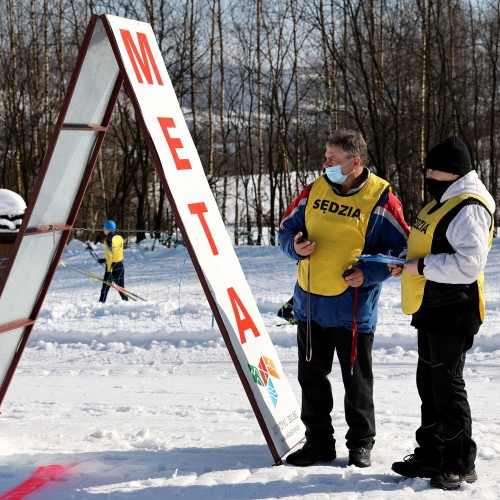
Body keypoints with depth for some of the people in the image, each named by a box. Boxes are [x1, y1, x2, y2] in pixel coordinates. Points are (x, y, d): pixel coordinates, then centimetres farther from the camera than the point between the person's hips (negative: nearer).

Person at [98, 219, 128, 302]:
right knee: (120, 287, 11)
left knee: (105, 286, 0)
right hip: (120, 265, 6)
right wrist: (106, 260, 21)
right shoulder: (120, 238, 8)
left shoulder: (108, 239, -13)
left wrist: (109, 270, -19)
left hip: (112, 265, -6)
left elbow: (110, 255, -19)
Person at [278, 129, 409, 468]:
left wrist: (370, 273, -18)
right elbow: (287, 228, 13)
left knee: (357, 380, 7)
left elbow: (401, 247, -5)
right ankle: (318, 443, 24)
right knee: (312, 377, 12)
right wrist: (295, 246, -9)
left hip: (354, 306, -5)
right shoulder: (315, 190, 5)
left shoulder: (380, 198, -9)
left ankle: (361, 444, 23)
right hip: (309, 302, 5)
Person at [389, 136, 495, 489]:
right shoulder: (443, 201, 15)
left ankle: (461, 465, 6)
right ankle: (431, 455, 27)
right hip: (432, 310, 10)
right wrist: (406, 262, 9)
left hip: (452, 313, -10)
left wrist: (420, 266, -20)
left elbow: (468, 264, -27)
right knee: (429, 383, 16)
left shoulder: (470, 208, -18)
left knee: (447, 387, -4)